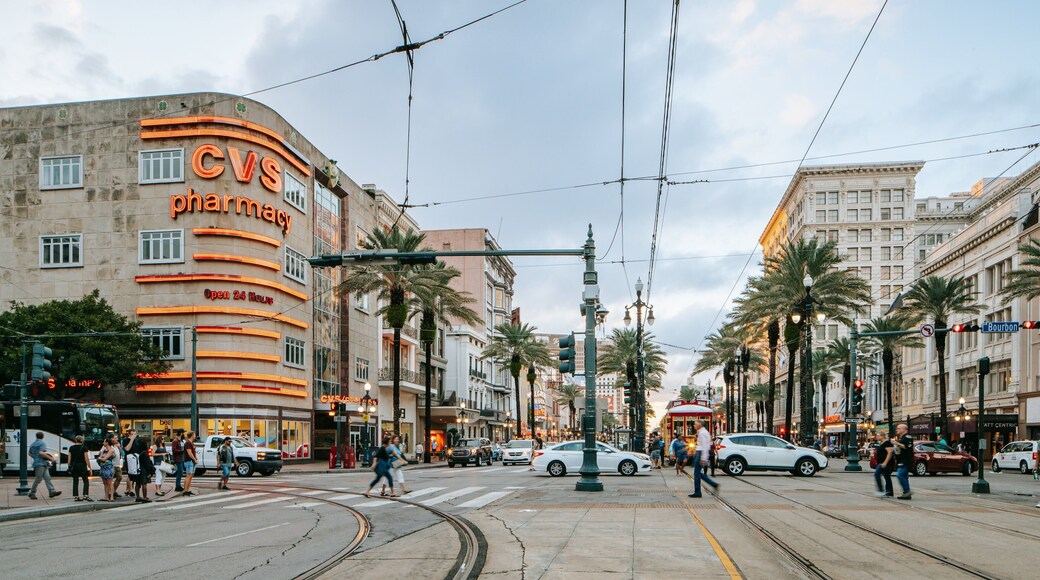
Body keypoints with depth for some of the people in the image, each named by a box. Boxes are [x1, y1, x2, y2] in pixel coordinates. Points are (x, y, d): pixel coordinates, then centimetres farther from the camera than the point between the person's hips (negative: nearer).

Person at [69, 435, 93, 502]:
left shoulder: (71, 448, 6)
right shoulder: (84, 447, -6)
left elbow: (69, 459, 5)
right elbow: (86, 459, -10)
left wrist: (69, 467, 12)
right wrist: (90, 468, -7)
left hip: (73, 466, 4)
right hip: (82, 466, -4)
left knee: (75, 482, 9)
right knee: (86, 481, 1)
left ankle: (75, 496, 7)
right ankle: (85, 495, -11)